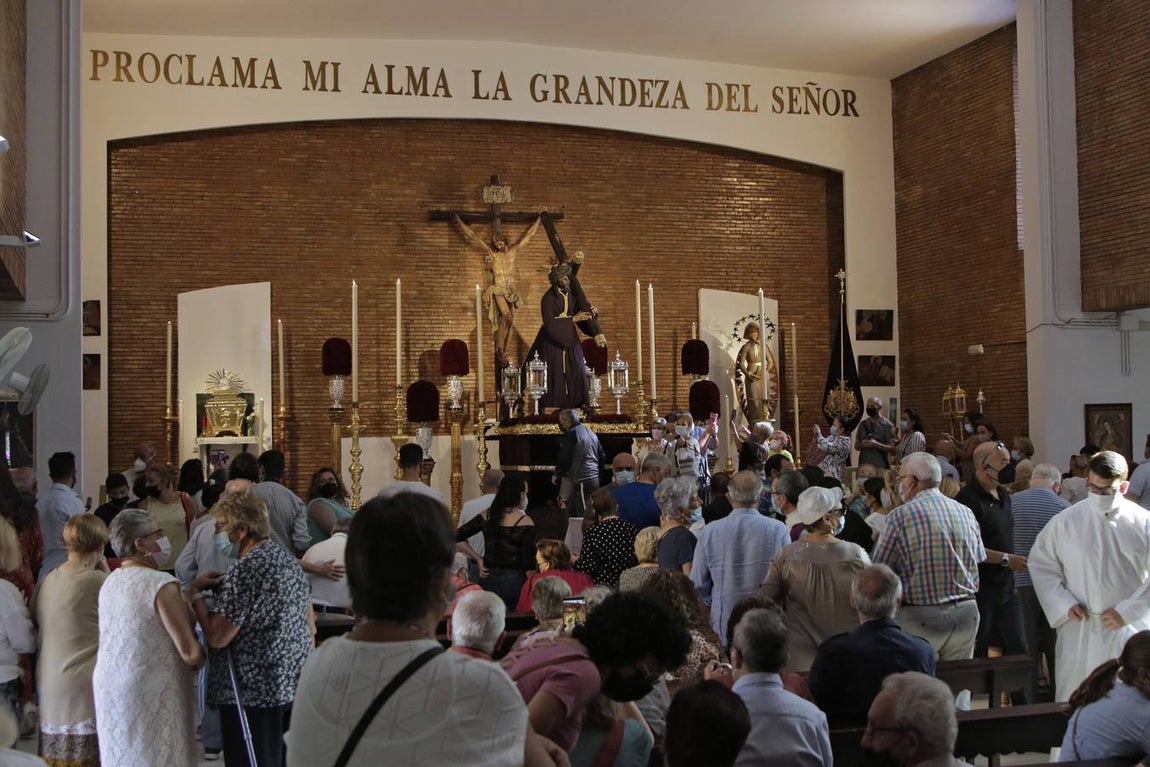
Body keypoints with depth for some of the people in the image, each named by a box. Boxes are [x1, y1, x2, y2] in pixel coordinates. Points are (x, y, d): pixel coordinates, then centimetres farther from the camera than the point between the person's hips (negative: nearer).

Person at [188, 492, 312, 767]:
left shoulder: (245, 569, -19)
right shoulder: (288, 558, 9)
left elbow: (217, 637, -22)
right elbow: (307, 623, 17)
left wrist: (195, 593, -9)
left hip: (253, 691, -9)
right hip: (295, 683, 9)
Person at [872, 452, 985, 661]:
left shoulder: (901, 516, -11)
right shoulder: (966, 513, 5)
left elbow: (878, 568, -7)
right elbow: (979, 559, 12)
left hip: (921, 616, -5)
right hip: (966, 612, 5)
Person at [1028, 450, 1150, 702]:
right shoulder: (1066, 521, 0)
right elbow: (1040, 563, 7)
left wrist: (1126, 611, -9)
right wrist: (1065, 603, -4)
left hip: (1129, 629, 0)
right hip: (1080, 632, 0)